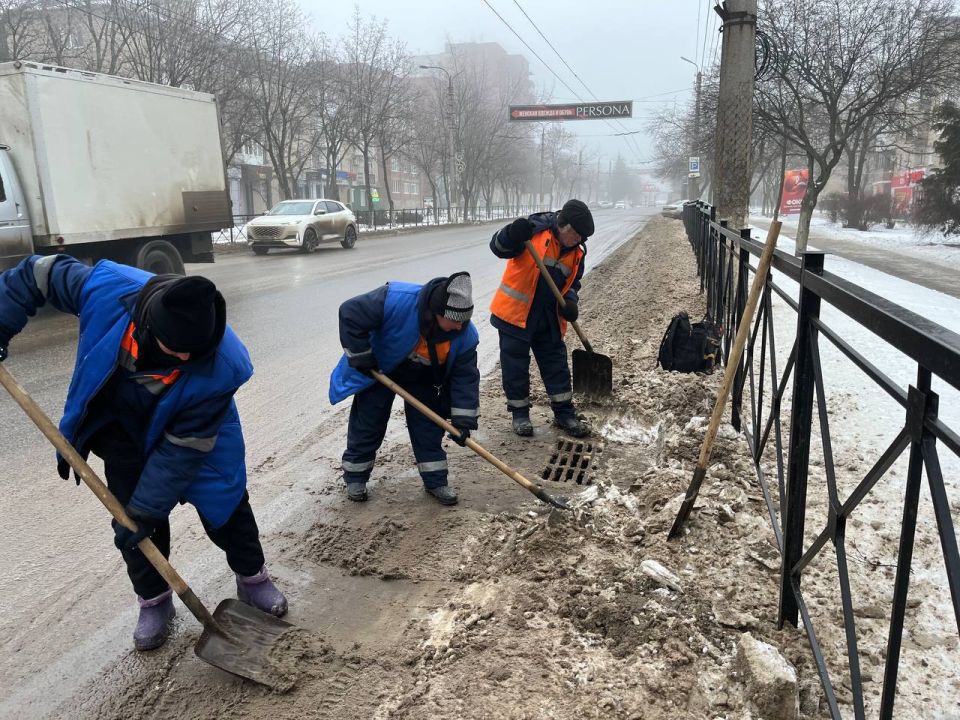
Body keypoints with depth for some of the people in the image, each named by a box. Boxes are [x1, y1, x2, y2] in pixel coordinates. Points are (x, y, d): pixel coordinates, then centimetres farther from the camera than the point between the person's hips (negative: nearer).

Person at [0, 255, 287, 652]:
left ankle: (253, 578, 31)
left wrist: (147, 509, -25)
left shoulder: (221, 367, -41)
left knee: (224, 500, 7)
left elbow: (184, 446, -30)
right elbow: (38, 273, -15)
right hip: (121, 424, 2)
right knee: (132, 518, 3)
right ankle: (154, 601, 24)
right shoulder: (107, 288, -37)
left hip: (192, 427, -2)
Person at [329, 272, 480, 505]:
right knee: (367, 425, 5)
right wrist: (361, 358, -26)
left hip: (423, 379, 2)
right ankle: (355, 477, 23)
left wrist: (463, 420, -23)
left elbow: (465, 376, -20)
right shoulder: (396, 300, -42)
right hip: (377, 368, -2)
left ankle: (436, 480, 17)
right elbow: (351, 313, -34)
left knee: (428, 427, 2)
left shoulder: (465, 335, -28)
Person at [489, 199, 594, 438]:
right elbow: (498, 247, -18)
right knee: (515, 365, 3)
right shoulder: (535, 231, -13)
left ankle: (564, 414, 22)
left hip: (549, 319, 6)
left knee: (557, 365, 10)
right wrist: (512, 234, -39)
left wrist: (571, 302, -3)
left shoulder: (576, 252, 5)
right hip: (516, 313, -5)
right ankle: (520, 414, 18)